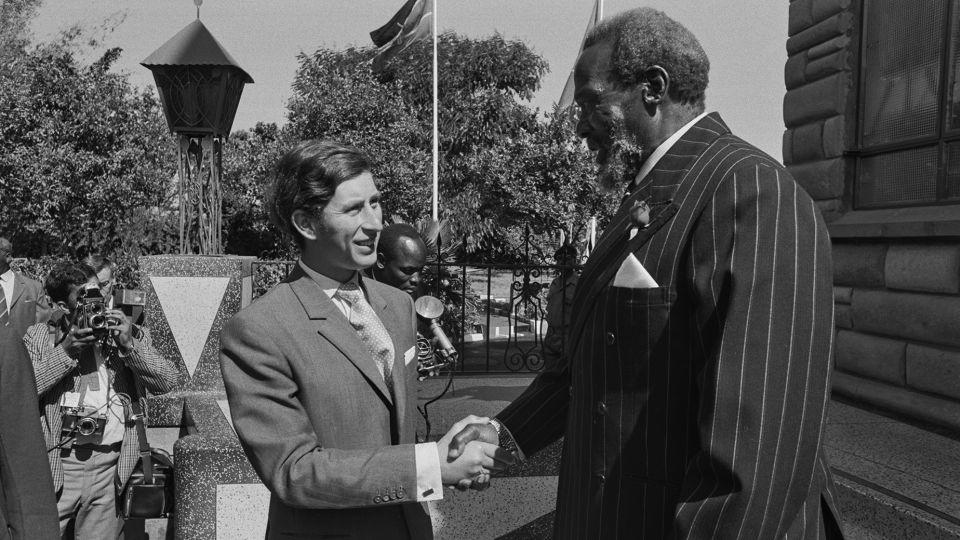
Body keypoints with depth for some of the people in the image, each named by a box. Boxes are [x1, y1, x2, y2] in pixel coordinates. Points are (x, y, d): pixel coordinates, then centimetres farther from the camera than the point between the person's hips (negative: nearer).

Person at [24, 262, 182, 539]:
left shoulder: (131, 334, 11)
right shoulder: (39, 336, 9)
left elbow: (170, 380, 1)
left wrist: (130, 344, -10)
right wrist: (65, 351, -11)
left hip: (111, 467, 1)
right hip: (57, 464, -1)